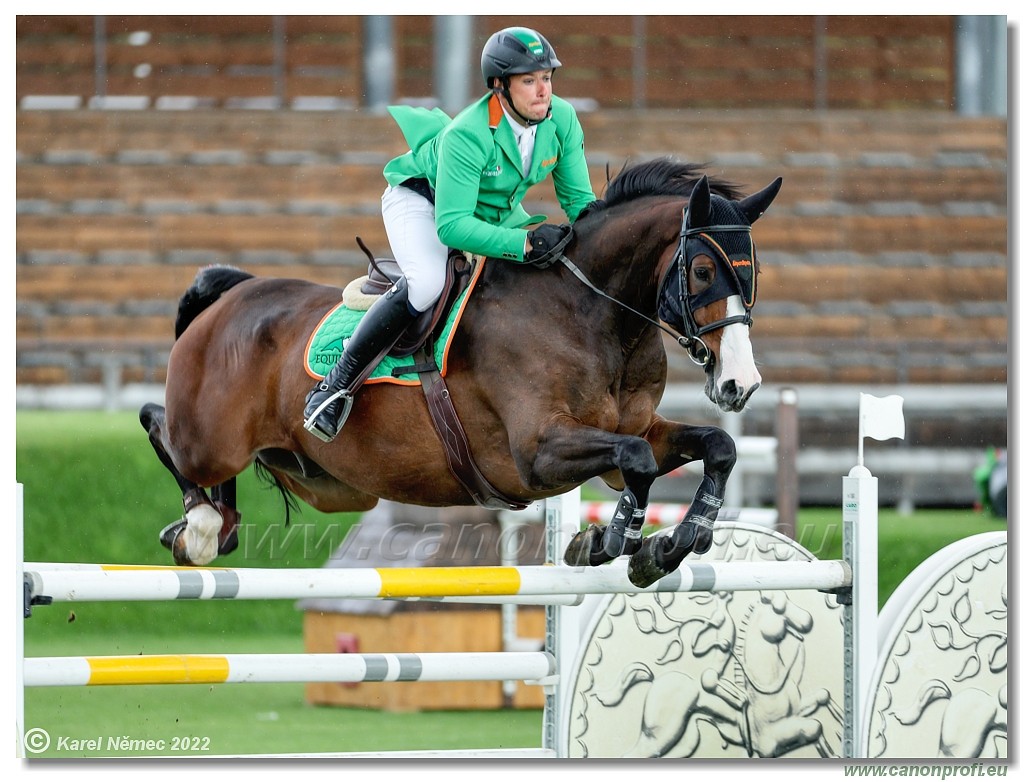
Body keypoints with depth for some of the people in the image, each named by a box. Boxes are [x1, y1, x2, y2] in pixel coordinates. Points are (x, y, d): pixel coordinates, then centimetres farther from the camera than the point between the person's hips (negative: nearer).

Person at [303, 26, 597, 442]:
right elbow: (452, 226, -40)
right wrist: (524, 243, -47)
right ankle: (335, 386, -24)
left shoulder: (562, 118, -20)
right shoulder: (467, 136, -37)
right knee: (425, 283, -32)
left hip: (497, 208, 8)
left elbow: (578, 199, -7)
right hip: (423, 197, -7)